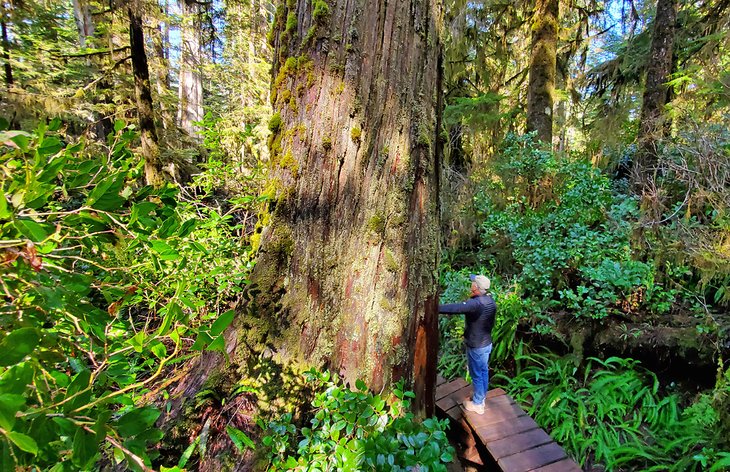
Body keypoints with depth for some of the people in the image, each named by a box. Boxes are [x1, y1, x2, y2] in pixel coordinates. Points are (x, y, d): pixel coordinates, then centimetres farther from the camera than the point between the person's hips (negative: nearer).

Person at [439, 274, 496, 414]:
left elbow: (456, 308, -37)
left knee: (476, 375, 9)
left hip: (476, 346, -8)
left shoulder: (476, 304, -31)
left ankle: (477, 404, 25)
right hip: (487, 343, 8)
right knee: (484, 371, 22)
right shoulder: (490, 300, -3)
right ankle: (481, 397, 40)